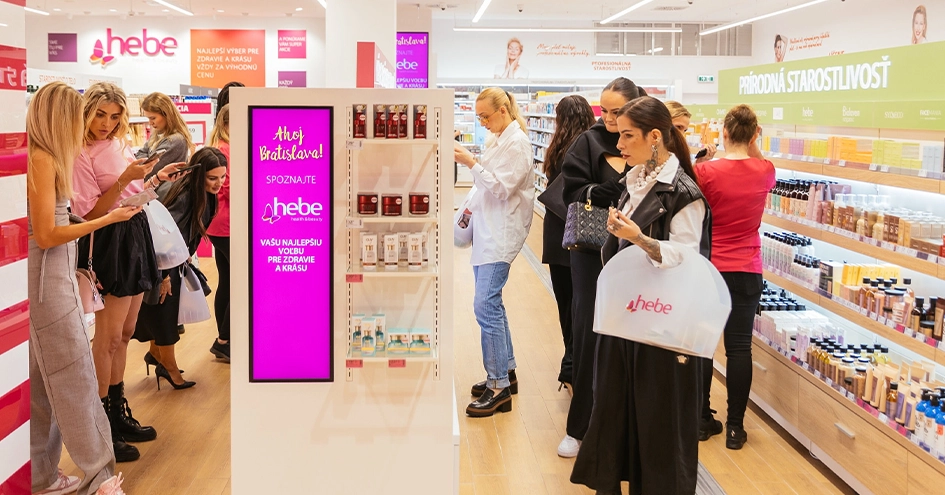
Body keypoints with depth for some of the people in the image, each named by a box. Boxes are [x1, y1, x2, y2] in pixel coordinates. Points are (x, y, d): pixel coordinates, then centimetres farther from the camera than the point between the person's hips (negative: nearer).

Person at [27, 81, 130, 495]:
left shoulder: (45, 158, 12)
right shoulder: (41, 159, -16)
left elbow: (50, 222, 10)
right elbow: (46, 235, -18)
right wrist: (109, 219, -14)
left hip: (52, 275, 9)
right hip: (46, 278, -9)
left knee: (43, 380, 13)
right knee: (75, 378, -3)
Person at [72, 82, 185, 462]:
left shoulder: (119, 146, 10)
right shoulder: (82, 156, -13)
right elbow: (91, 213, -16)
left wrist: (155, 179, 7)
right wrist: (124, 179, -24)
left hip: (135, 236, 9)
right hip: (110, 242, -8)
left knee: (124, 334, 16)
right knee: (108, 338, -2)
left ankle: (119, 414, 28)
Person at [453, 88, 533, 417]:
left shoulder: (517, 143, -12)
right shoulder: (501, 140, 16)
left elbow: (501, 187, -18)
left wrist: (471, 162, -21)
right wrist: (473, 208, 12)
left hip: (502, 234, -10)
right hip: (487, 229, 10)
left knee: (486, 305, -13)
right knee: (491, 302, 12)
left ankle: (499, 387, -7)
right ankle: (505, 371, 24)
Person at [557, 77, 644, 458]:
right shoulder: (589, 142, 0)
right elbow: (573, 190, -5)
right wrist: (598, 192, -24)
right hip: (592, 250, 0)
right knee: (588, 331, 3)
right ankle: (581, 425, 14)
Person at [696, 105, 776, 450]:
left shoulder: (706, 172, -13)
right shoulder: (766, 172, -2)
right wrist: (751, 146, 10)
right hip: (747, 272, 2)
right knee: (739, 346, 6)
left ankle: (702, 420, 18)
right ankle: (735, 427, 10)